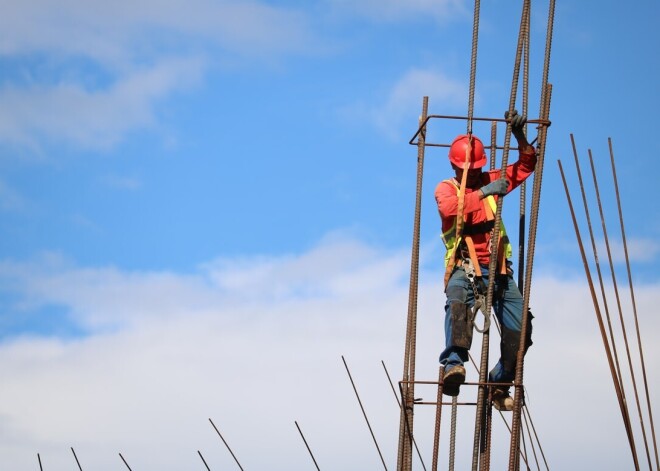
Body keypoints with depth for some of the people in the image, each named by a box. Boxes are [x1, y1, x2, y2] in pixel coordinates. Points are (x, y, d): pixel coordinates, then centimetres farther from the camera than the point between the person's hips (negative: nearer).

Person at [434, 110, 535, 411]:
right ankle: (453, 364, -52)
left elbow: (526, 166, 15)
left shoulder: (490, 181, 17)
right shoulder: (446, 188, 5)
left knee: (520, 329, -5)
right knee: (458, 304, -38)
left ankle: (499, 384, 13)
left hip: (497, 268, 4)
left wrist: (520, 136, -2)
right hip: (464, 267, -4)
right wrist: (483, 192, -25)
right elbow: (449, 208, -18)